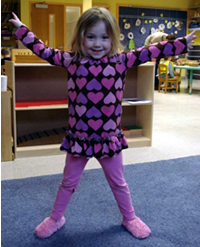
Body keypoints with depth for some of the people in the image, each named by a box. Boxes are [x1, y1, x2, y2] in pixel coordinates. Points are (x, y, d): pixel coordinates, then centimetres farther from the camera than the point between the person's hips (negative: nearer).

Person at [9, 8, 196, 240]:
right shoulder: (71, 60, -4)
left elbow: (150, 52, -3)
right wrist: (21, 29, 8)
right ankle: (55, 218, 40)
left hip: (109, 138, 0)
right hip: (78, 137, 1)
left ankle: (129, 218, 42)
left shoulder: (121, 61, -5)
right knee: (68, 182, 19)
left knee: (118, 182, 20)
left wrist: (182, 43, -2)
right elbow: (42, 50, 4)